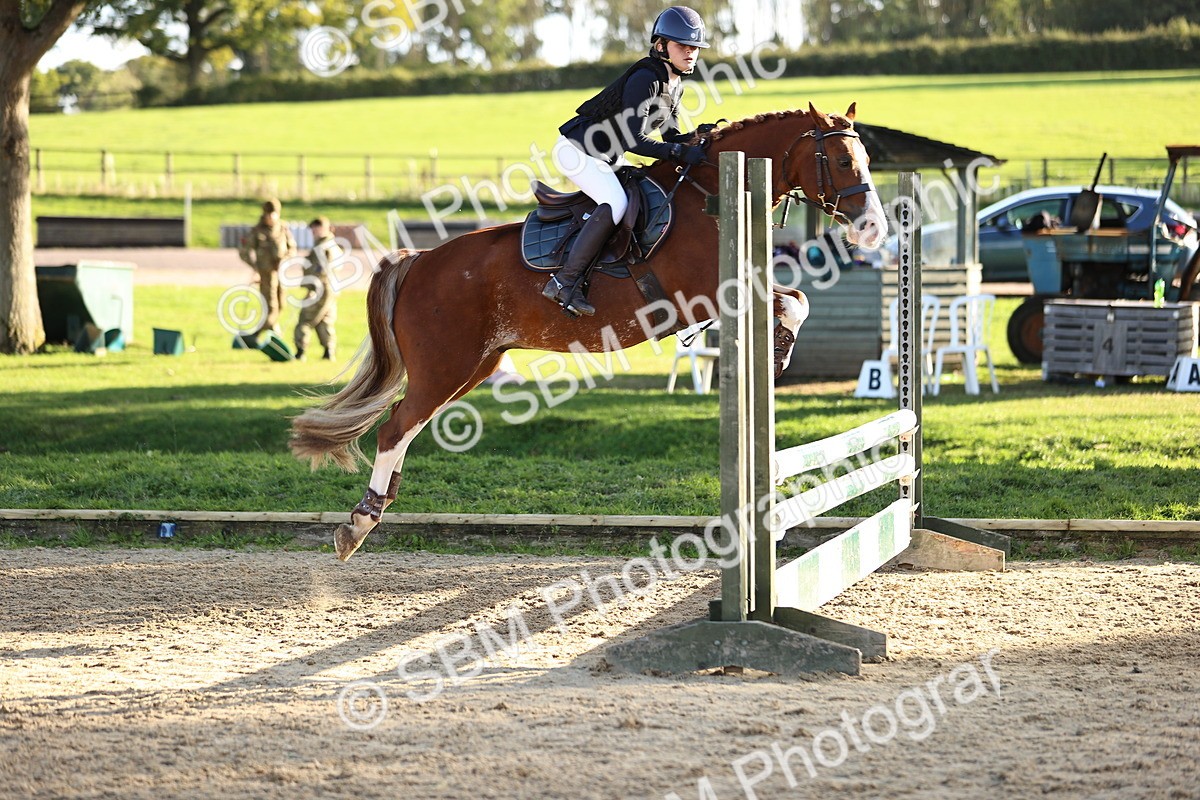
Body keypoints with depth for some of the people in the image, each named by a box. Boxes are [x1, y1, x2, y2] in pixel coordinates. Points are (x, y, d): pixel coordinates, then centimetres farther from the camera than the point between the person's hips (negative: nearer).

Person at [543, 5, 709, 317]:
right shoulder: (645, 79, -24)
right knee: (615, 202, -29)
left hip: (604, 157, 11)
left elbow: (671, 136, 11)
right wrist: (680, 153, -31)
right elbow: (634, 140, -29)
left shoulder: (674, 83, 6)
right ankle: (565, 282, -30)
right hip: (577, 148, -11)